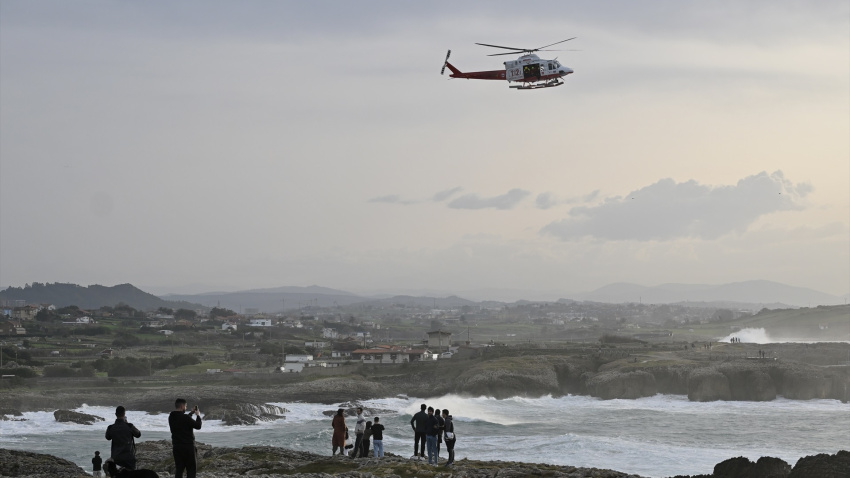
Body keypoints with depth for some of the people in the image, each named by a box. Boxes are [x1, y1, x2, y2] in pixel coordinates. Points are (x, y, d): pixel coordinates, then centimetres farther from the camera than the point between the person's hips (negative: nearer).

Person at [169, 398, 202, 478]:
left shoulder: (171, 417, 3)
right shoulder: (185, 418, -19)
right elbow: (198, 426, -11)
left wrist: (191, 413, 21)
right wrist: (198, 416, 4)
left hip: (176, 447, 7)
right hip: (188, 446, -7)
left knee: (179, 469, 10)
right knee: (191, 469, 1)